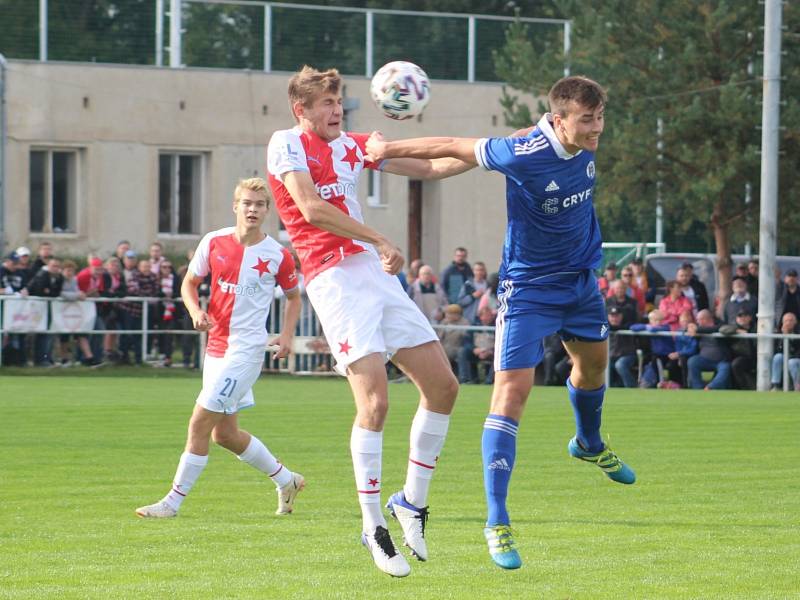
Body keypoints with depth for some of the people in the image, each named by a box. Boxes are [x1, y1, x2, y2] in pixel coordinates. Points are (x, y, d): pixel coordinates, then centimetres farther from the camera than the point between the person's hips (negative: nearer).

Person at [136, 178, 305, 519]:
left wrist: (287, 335, -2)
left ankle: (173, 502, -4)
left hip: (247, 348, -6)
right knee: (225, 433, 12)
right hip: (216, 346, 6)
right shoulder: (214, 242, 2)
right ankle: (286, 481, 31)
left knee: (201, 422, -11)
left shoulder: (277, 255, -5)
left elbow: (293, 296, 12)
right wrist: (196, 312, -8)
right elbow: (189, 283, 12)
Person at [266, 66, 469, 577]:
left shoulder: (352, 146, 19)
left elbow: (428, 167, 25)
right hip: (334, 280, -8)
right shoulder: (287, 144, -1)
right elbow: (311, 209, -14)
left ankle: (412, 502, 17)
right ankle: (373, 526, -10)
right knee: (375, 399, -19)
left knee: (443, 386, 4)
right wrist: (380, 241, -17)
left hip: (377, 274, 8)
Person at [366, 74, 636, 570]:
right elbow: (456, 147, -19)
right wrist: (386, 150, -13)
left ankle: (590, 445, 60)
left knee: (594, 362, 27)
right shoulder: (523, 155, -30)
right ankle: (497, 523, -16)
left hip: (581, 281, 7)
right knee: (512, 390, -16)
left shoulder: (585, 144, -10)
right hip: (528, 287, -7)